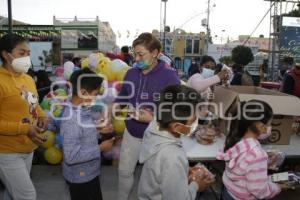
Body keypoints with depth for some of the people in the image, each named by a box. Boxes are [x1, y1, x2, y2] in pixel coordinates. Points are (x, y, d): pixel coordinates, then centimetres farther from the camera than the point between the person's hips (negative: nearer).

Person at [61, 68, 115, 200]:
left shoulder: (82, 110, -3)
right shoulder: (72, 118, -30)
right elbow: (71, 156, -32)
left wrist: (98, 131, -2)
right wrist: (100, 148, -24)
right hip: (80, 177, -8)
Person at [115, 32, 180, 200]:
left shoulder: (170, 77, -20)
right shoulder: (131, 73, -4)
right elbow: (122, 97, 11)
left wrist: (152, 119, -29)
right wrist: (117, 106, -9)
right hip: (131, 133, 5)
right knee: (125, 171, 20)